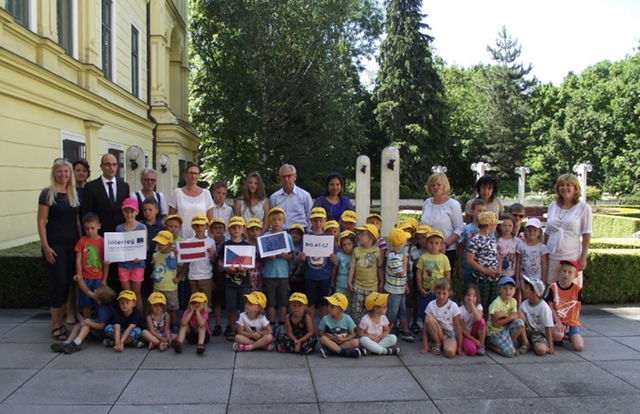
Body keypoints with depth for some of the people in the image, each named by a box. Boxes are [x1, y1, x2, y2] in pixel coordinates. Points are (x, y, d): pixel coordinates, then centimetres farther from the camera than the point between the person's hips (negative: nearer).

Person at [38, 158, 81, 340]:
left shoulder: (74, 194, 10)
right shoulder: (47, 193, -4)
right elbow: (41, 222, -6)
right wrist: (45, 246, -12)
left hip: (72, 244, 5)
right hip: (55, 245, -5)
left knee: (67, 283, 7)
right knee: (59, 283, -6)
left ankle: (61, 321, 18)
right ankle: (55, 325, 6)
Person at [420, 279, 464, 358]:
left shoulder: (453, 306, -14)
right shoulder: (431, 305, -9)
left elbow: (458, 327, -8)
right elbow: (426, 325, -8)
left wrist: (460, 347, -7)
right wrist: (425, 346, -12)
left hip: (450, 335, -2)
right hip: (436, 334, 3)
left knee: (450, 352, -36)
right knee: (429, 318, -28)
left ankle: (444, 344, 1)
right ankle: (438, 344, -8)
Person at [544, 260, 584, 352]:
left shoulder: (577, 289, -2)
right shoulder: (553, 287, -6)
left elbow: (578, 308, 8)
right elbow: (550, 307, -6)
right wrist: (558, 322, -14)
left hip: (572, 323, 2)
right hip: (557, 321, -2)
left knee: (579, 347, -15)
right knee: (558, 335, -34)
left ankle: (569, 337, 20)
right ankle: (559, 339, 6)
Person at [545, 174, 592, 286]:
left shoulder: (583, 207, -3)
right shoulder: (552, 206, 8)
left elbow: (586, 234, -3)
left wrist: (583, 256, -7)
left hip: (571, 257, -4)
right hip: (552, 256, 4)